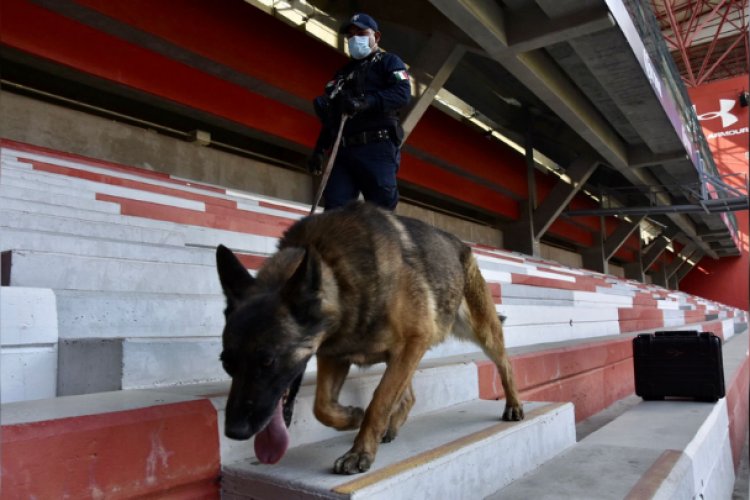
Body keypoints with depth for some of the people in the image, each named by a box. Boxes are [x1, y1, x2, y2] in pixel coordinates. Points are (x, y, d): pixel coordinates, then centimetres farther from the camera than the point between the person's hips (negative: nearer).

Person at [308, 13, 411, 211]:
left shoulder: (389, 62, 13)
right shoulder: (343, 73, 29)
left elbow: (403, 93, -8)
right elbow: (329, 118, 28)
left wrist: (365, 102, -21)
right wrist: (319, 150, 16)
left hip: (377, 148, -5)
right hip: (344, 151, 5)